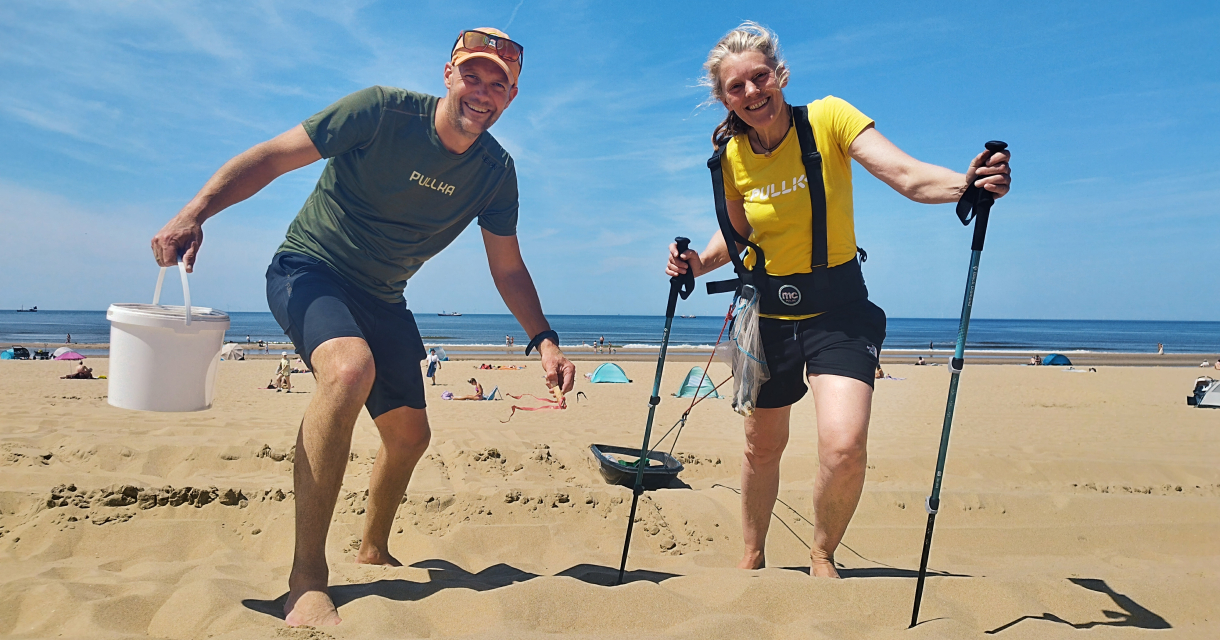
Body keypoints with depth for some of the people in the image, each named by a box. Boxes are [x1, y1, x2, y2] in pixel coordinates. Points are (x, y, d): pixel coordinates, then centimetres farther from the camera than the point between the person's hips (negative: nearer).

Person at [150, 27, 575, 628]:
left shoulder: (495, 171, -4)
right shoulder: (382, 110, -19)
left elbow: (508, 269, 3)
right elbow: (271, 156, -18)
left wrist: (544, 340, -7)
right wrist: (195, 211, -31)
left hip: (381, 300, 6)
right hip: (309, 269, -6)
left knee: (409, 433, 10)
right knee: (351, 368, -37)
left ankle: (373, 551, 40)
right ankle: (307, 579, -28)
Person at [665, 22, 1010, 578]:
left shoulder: (828, 118, -13)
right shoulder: (731, 156, -2)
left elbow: (906, 176, -25)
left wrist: (966, 182, -45)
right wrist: (698, 264, -5)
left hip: (838, 308, -3)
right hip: (767, 315, 3)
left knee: (844, 446, -23)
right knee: (762, 448, 17)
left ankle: (822, 555, 9)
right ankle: (752, 557, 43)